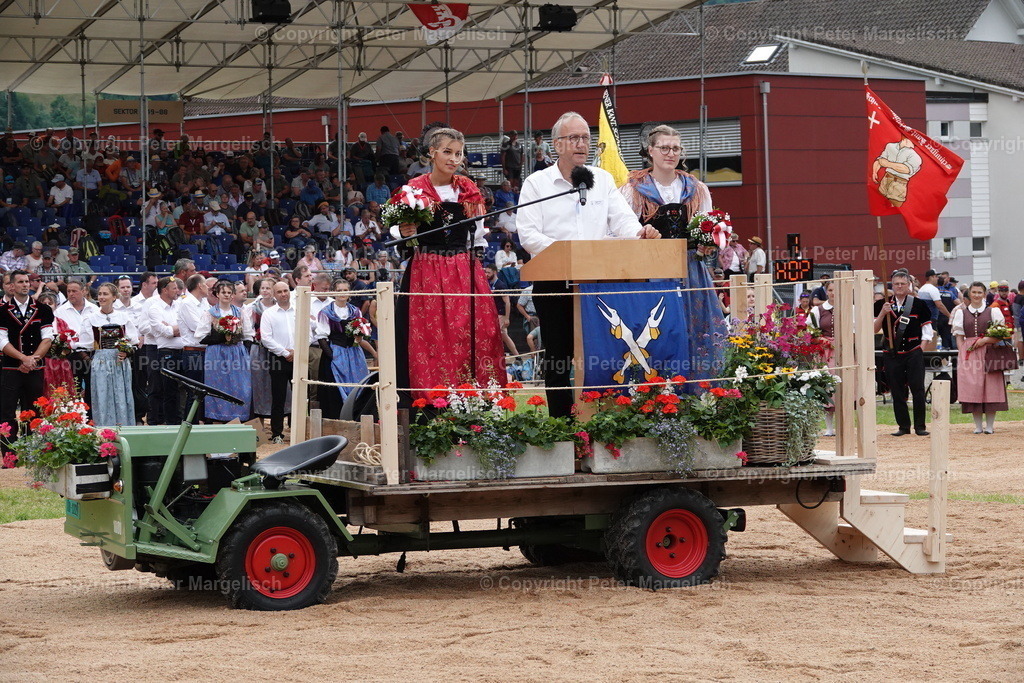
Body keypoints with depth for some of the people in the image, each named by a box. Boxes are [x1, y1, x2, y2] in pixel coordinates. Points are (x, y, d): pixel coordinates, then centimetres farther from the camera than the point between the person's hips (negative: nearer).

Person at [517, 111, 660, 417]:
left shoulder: (603, 180, 15)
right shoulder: (537, 183, 4)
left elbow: (622, 220, 4)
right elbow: (528, 234, -7)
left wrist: (640, 233, -20)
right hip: (553, 283, -2)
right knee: (558, 358, 1)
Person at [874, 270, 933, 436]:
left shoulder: (918, 304, 3)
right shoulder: (882, 304, 4)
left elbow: (927, 328, 8)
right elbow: (874, 329, 0)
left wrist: (922, 345, -2)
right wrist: (883, 313, -14)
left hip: (914, 353, -1)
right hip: (891, 354, 1)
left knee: (918, 390, -4)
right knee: (897, 392, 4)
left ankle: (920, 426, 4)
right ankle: (903, 426, 13)